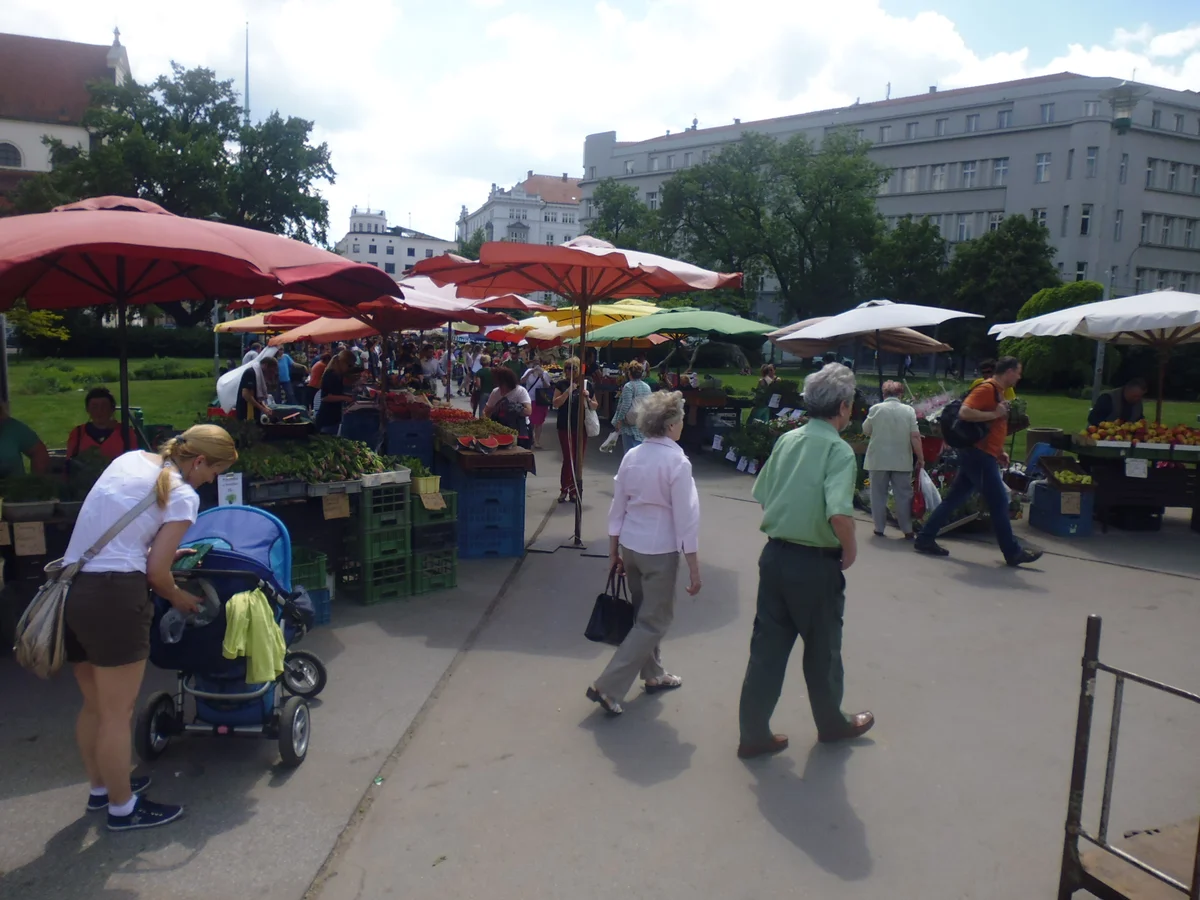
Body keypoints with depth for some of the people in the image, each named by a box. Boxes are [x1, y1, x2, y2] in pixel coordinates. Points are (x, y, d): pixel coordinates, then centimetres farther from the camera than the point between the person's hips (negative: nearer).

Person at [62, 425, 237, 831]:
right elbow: (155, 571, -8)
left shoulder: (130, 458, 13)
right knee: (117, 713, 7)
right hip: (113, 597, -8)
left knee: (94, 705, 23)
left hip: (67, 590, 8)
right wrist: (178, 597, 11)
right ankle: (122, 808, 23)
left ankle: (100, 788, 40)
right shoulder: (183, 496, -8)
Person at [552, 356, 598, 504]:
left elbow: (595, 406, 10)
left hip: (581, 427, 2)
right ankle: (564, 490, 7)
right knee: (568, 458, -5)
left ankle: (574, 491, 16)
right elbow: (555, 403, -9)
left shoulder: (586, 384, 5)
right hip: (565, 427, -2)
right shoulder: (561, 385, 2)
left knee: (579, 460, 6)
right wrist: (569, 390, -17)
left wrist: (587, 398, -10)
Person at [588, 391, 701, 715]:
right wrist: (694, 568, -10)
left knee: (645, 613, 23)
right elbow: (686, 518, -16)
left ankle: (653, 674, 41)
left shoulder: (632, 456, 2)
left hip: (630, 544, 7)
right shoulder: (677, 462, -17)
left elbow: (617, 508, 7)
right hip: (660, 551, -7)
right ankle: (608, 686, 2)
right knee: (654, 621, 5)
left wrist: (614, 551, 17)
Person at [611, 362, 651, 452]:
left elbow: (625, 405, -16)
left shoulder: (629, 386, -10)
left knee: (630, 449, -3)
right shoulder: (647, 387, 9)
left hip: (630, 424, -6)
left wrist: (619, 420, -11)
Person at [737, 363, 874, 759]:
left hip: (775, 555, 5)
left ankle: (753, 733, 21)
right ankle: (831, 724, 39)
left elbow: (762, 499, 9)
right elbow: (839, 515, -28)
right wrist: (850, 550, -11)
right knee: (822, 649, 16)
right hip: (816, 563, -5)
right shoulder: (839, 450, -16)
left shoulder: (786, 440, 3)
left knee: (767, 645, 13)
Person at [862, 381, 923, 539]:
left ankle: (879, 528, 11)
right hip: (902, 460, 1)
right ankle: (907, 531, 7)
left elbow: (866, 431, 6)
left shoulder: (876, 408, -3)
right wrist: (920, 457, 0)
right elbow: (915, 436, -6)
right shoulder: (909, 410, -2)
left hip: (878, 459, 0)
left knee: (879, 495, 9)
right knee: (904, 495, 7)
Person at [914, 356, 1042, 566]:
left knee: (954, 499, 10)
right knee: (999, 502, -2)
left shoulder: (998, 391, 19)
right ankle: (1013, 552, 7)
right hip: (979, 455, -10)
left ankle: (925, 539, 13)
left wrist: (1000, 451, 19)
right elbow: (964, 412, -25)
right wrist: (995, 414, -20)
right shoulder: (987, 388, -12)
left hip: (979, 455, 10)